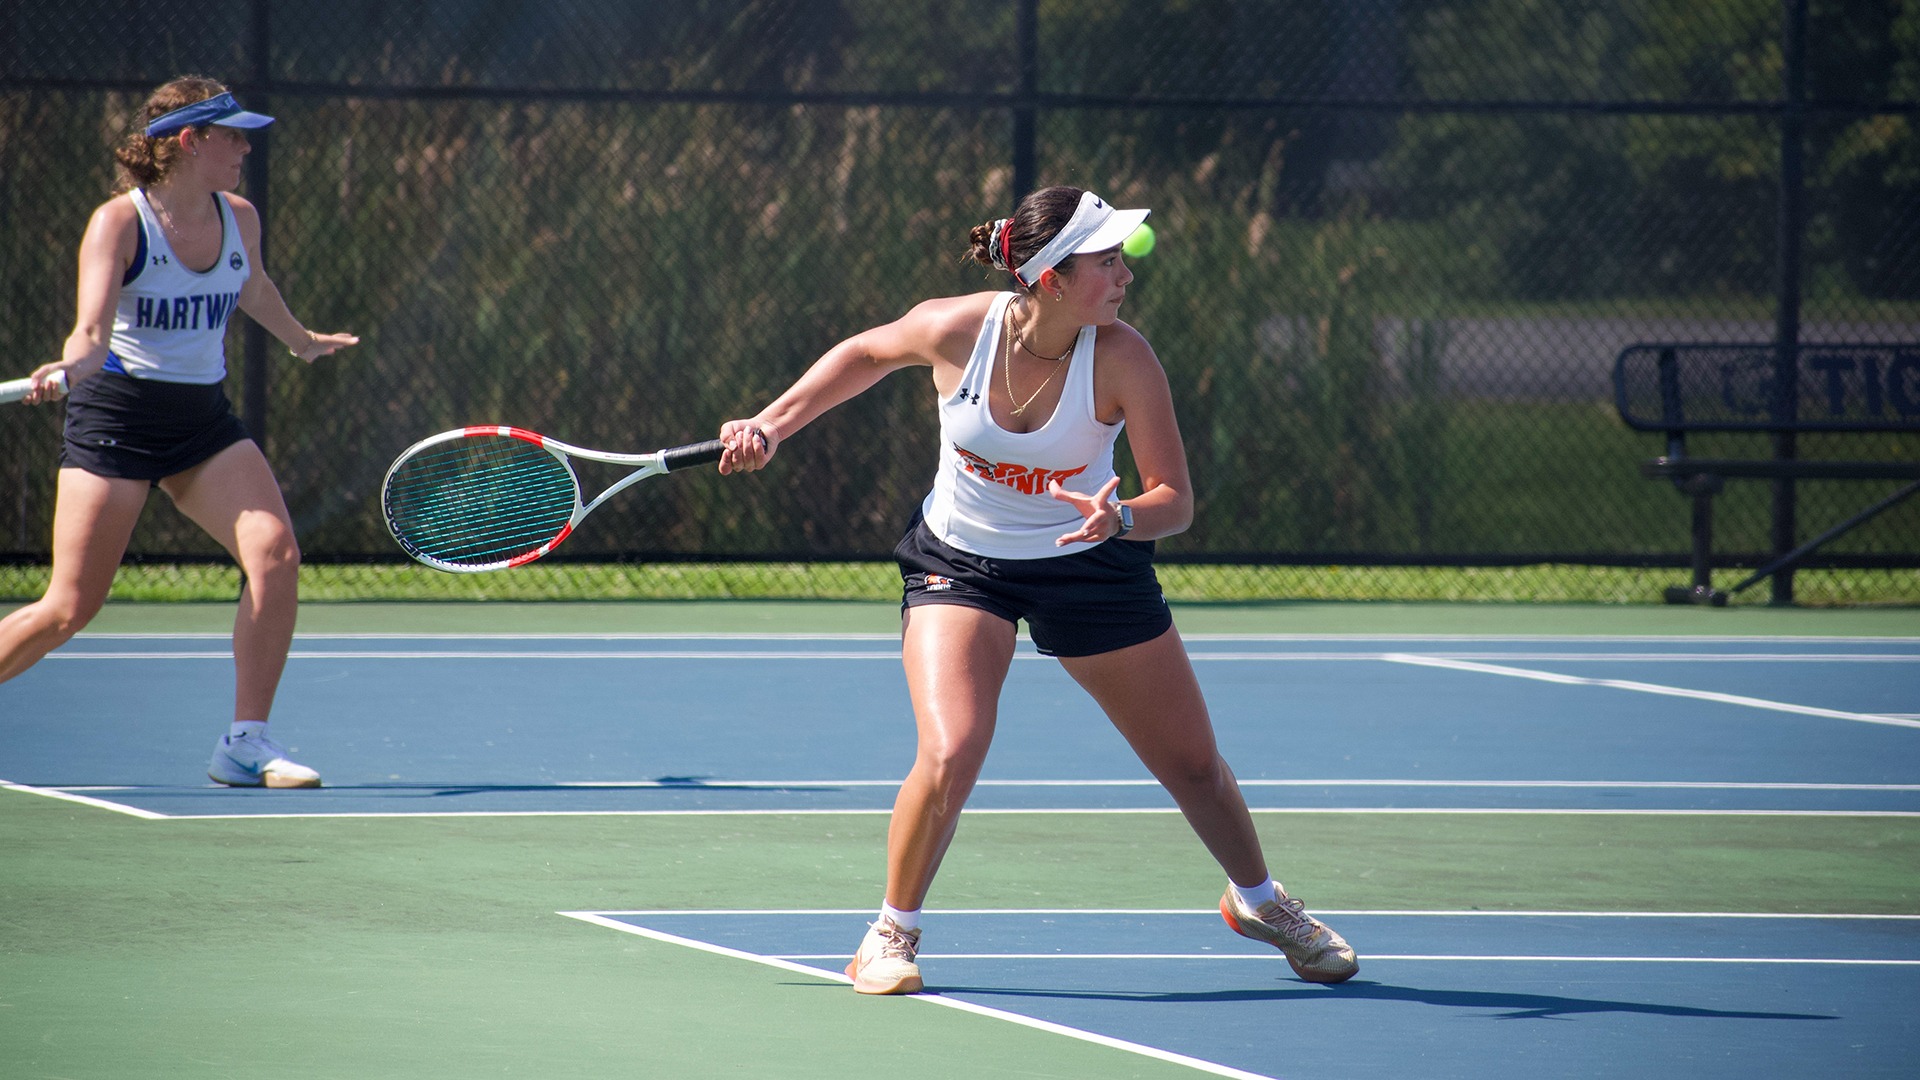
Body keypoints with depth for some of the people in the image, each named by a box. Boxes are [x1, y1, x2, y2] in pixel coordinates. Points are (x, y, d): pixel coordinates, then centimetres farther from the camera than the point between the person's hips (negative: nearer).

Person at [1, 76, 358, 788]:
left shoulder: (239, 220, 4)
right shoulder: (118, 223, -13)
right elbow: (92, 330, -25)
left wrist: (303, 342, 44)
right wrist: (70, 368, -46)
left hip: (204, 416, 5)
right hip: (117, 413, -5)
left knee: (275, 553, -18)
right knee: (69, 607, -8)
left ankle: (245, 743, -11)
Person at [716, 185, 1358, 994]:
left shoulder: (1121, 358, -24)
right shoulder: (953, 329, -22)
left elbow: (1175, 500, -21)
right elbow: (868, 353, 3)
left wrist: (1121, 520, -42)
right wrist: (773, 425, 0)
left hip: (1089, 565, 1)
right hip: (958, 561, -1)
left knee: (1192, 763, 10)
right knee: (950, 754, -23)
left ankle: (1257, 900, 41)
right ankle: (891, 934, 1)